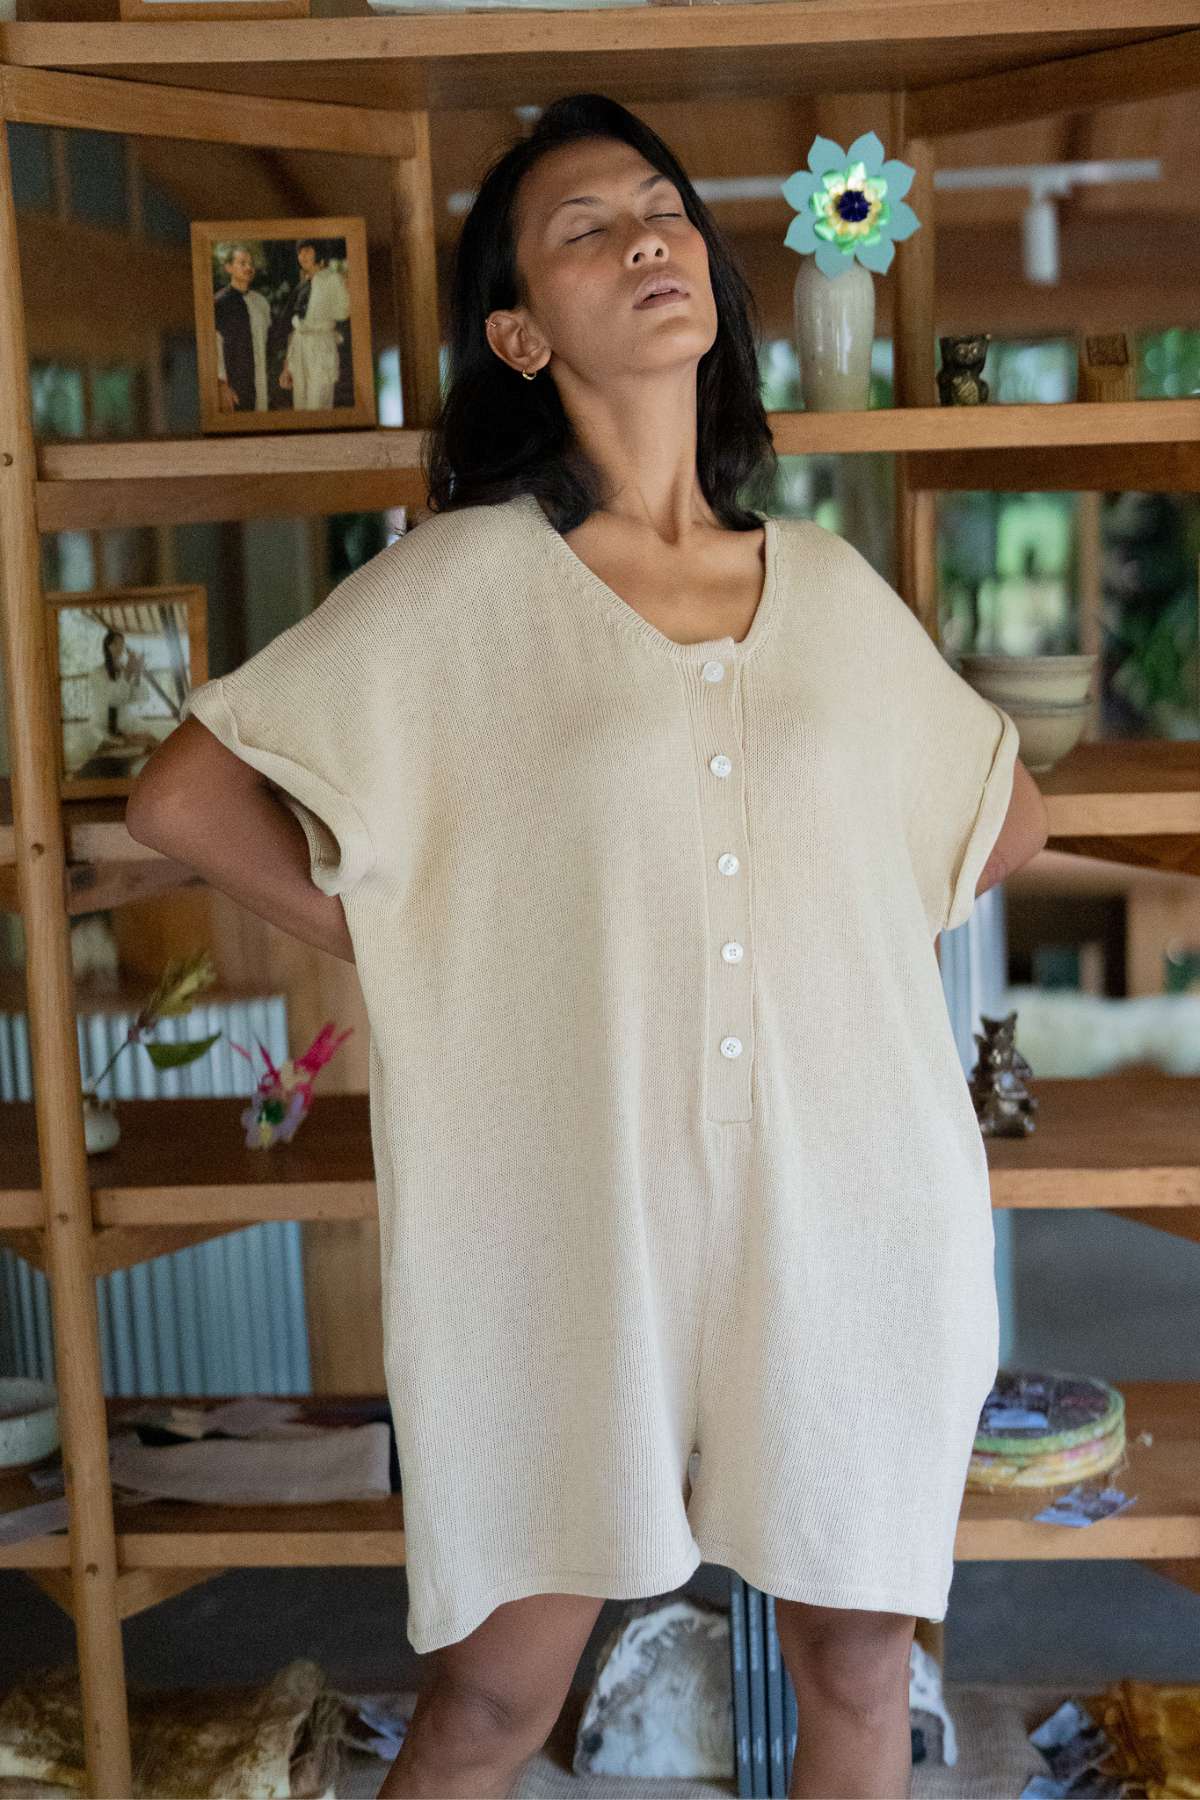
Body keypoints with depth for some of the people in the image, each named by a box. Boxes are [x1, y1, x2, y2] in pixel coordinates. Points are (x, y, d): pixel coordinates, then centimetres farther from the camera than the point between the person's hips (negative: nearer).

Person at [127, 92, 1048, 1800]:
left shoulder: (831, 583, 6)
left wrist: (823, 904, 8)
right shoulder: (465, 582, -5)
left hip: (848, 1215, 4)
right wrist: (410, 945, -1)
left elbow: (1012, 819, 20)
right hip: (576, 1222, -3)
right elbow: (182, 797, -6)